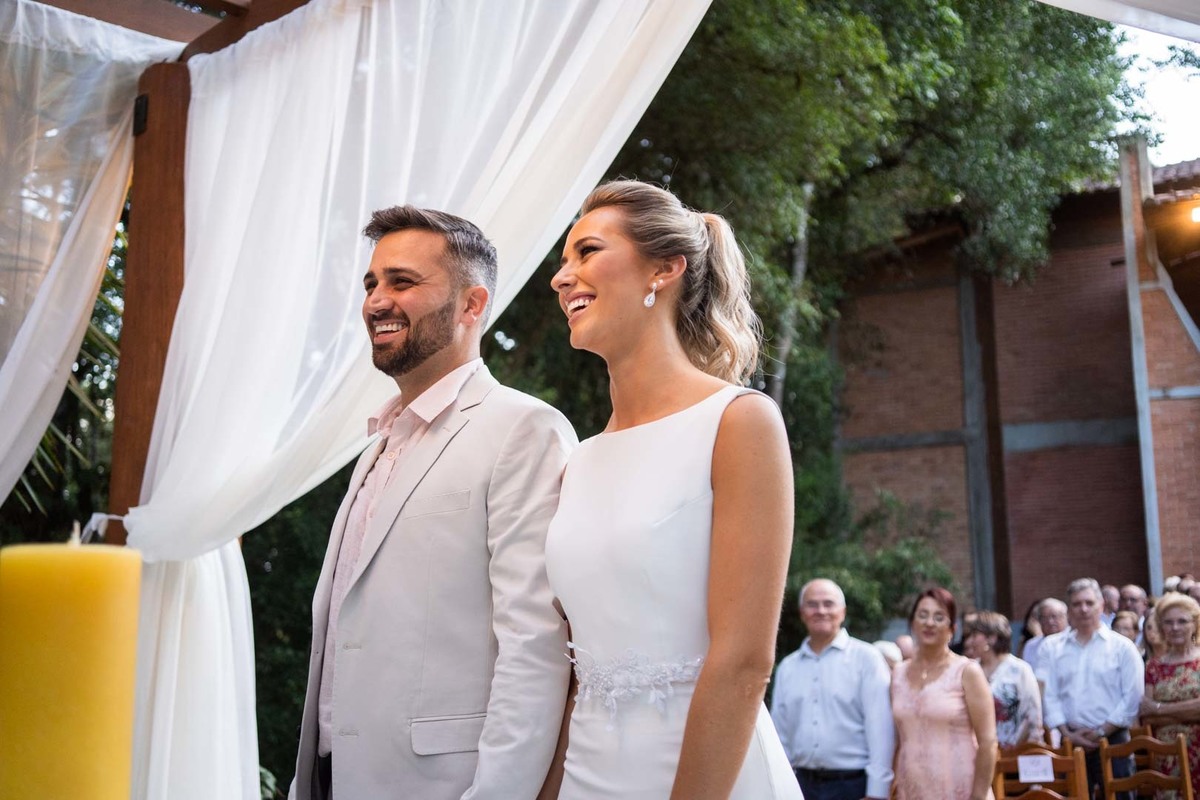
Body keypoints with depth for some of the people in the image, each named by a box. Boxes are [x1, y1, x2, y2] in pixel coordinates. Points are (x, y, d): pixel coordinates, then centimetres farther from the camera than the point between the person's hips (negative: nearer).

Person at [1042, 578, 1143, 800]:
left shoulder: (1122, 646, 1)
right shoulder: (1054, 650, 9)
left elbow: (1132, 697, -5)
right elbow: (1049, 696, 4)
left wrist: (1101, 732, -10)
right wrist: (1067, 734, -8)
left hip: (1112, 739, -2)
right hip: (1070, 742, 3)